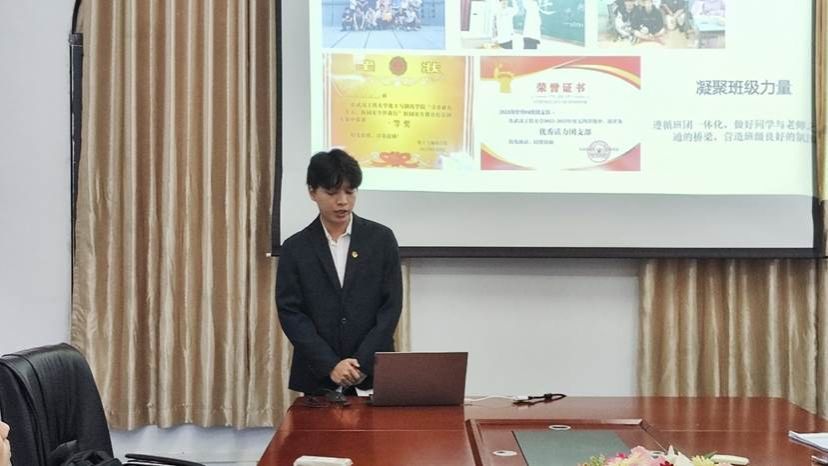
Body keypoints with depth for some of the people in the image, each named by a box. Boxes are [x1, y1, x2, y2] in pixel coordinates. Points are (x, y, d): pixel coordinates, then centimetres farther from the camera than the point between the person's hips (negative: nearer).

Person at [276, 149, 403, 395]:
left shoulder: (381, 238, 2)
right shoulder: (295, 248, 2)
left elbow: (391, 306, -2)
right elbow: (290, 312, -4)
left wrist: (363, 363, -12)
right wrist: (330, 365, -14)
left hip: (374, 374, 0)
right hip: (317, 377, 0)